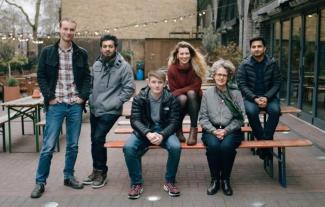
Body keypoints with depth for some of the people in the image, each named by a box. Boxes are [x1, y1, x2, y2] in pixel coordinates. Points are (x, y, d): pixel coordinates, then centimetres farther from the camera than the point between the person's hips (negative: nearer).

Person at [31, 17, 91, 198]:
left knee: (73, 145, 9)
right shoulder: (47, 52, 2)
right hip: (56, 105, -2)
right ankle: (40, 182, 10)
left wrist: (83, 96, -4)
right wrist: (49, 97, -8)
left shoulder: (81, 53, 6)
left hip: (75, 105, 2)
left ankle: (69, 176, 25)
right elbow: (41, 76, 2)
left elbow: (87, 77, 9)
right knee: (48, 146, -2)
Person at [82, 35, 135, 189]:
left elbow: (129, 88, -11)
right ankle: (96, 171, 29)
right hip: (94, 109, 6)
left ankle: (101, 172, 7)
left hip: (110, 111, -6)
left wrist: (116, 103, -14)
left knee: (98, 139, -11)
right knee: (95, 140, 13)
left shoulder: (123, 66, -10)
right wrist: (90, 99, 7)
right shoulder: (96, 64, 7)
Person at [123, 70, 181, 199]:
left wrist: (162, 135, -27)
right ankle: (137, 183, -10)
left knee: (175, 147, -31)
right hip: (144, 131, 0)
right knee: (128, 147, -28)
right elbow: (135, 120, -10)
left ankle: (169, 182, -8)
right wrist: (147, 133, -29)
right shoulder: (139, 98, -5)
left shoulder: (170, 99, -5)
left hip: (164, 131, 0)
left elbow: (173, 122, -7)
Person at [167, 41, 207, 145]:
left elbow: (196, 87, -15)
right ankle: (178, 129, -11)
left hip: (194, 101, 1)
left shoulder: (196, 67, -11)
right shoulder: (172, 69, -12)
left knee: (191, 93, -31)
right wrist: (184, 92, -25)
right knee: (182, 98, -32)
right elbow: (173, 91, -9)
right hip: (178, 101, 0)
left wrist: (180, 91, -22)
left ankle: (194, 130, -28)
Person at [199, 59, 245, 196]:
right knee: (213, 145, -32)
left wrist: (226, 130, -13)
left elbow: (240, 118, -1)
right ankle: (215, 179, -11)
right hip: (211, 130, 1)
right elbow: (203, 117, 3)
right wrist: (213, 130, -12)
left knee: (226, 146, -33)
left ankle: (225, 179, -10)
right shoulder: (207, 94, 8)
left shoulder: (236, 93, 5)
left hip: (231, 130, -1)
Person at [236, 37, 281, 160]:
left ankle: (266, 140, -17)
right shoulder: (245, 65, -2)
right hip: (251, 97, -1)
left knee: (275, 110, -30)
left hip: (269, 96, 1)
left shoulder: (272, 64, 1)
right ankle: (261, 139, -15)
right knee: (251, 111, -33)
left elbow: (277, 84, 1)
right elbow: (242, 85, -6)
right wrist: (255, 98, -18)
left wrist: (266, 98, -15)